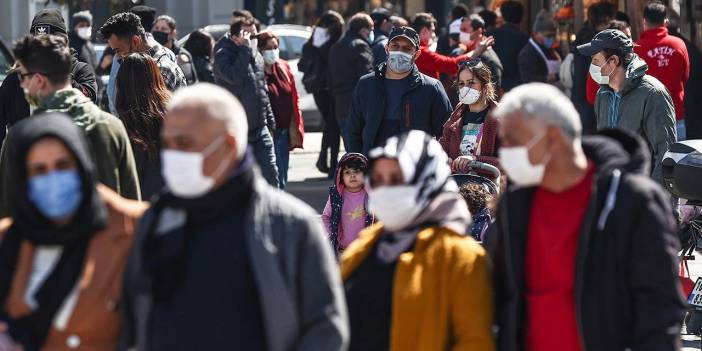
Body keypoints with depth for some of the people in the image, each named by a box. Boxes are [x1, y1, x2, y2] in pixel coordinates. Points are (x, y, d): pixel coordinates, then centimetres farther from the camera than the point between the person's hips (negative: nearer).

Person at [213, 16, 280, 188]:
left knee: (270, 171, 2)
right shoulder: (223, 54, -10)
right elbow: (234, 76, -30)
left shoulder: (255, 55, 12)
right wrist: (245, 49, -25)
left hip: (259, 127, 6)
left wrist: (270, 120, 19)